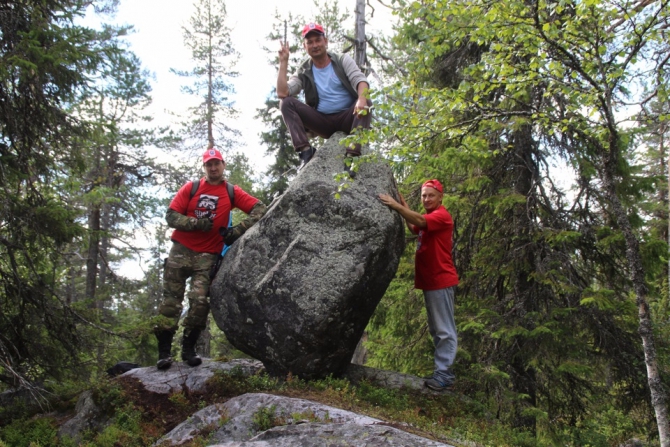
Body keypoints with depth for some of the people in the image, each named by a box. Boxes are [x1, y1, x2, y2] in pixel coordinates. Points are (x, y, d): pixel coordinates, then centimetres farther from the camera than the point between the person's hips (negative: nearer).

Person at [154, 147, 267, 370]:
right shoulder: (191, 188, 4)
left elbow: (260, 208, -4)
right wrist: (197, 223, -16)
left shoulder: (232, 192, 4)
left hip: (207, 256, 0)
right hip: (180, 251, 1)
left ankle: (188, 348, 7)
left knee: (200, 301, -10)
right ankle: (164, 351, 8)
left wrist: (238, 230, -16)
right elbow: (171, 216, 0)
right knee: (171, 301, 0)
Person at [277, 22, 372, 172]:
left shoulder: (343, 60, 3)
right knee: (286, 103, -15)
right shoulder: (303, 72, 5)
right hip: (322, 122, 2)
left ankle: (352, 155, -39)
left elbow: (360, 79, -15)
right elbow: (282, 93, -9)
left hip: (347, 118, -1)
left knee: (367, 103, -32)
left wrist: (362, 99, -37)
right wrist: (283, 63, -9)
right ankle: (305, 150, -26)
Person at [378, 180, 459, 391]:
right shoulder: (429, 217, 19)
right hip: (430, 281, 11)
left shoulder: (442, 215, -13)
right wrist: (404, 209, 6)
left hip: (441, 281, -11)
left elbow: (420, 221, -29)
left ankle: (443, 373, -8)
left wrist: (396, 206, -32)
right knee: (436, 329, 14)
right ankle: (444, 370, 20)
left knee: (445, 329, -8)